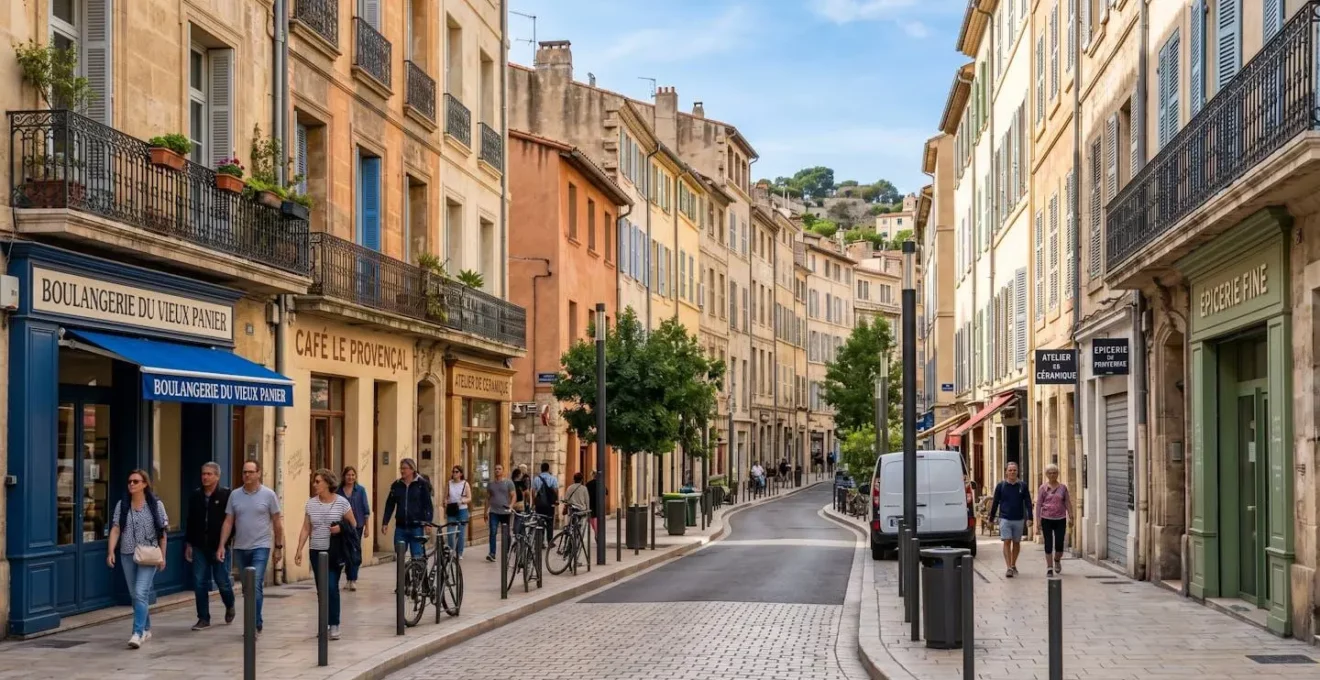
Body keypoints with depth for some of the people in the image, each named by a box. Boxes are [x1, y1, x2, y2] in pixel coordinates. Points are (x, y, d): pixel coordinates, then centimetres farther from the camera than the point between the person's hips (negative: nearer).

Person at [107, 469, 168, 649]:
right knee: (135, 594, 12)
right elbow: (115, 529, 1)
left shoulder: (156, 505, -3)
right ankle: (146, 629, 29)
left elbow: (162, 532, 0)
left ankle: (138, 633, -17)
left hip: (148, 556, -4)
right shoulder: (122, 505, 5)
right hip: (127, 555, 4)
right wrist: (111, 551, -10)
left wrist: (162, 556, -1)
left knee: (141, 593, -15)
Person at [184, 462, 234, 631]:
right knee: (200, 583, 2)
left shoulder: (226, 496, -7)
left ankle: (229, 606, 32)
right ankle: (203, 618, 11)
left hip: (219, 547, -4)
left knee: (222, 581, 2)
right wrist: (188, 544, 10)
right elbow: (190, 522, 13)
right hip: (199, 547, 4)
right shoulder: (196, 496, 7)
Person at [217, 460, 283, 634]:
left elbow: (277, 522, 1)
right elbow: (228, 522, 6)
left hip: (260, 547, -4)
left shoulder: (268, 495, -3)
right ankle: (255, 623, 23)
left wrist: (278, 547, 1)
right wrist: (221, 545, -1)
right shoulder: (235, 495, 5)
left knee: (256, 586, -14)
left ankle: (255, 625, -12)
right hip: (240, 548, 4)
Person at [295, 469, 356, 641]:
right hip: (316, 551, 4)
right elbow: (306, 529, 6)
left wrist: (341, 528, -17)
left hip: (334, 552, -4)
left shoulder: (341, 502, -5)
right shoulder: (311, 503, 5)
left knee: (331, 587, -12)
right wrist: (299, 550, -1)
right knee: (321, 589, 7)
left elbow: (353, 524, 2)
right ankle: (325, 624, 19)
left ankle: (334, 625, -4)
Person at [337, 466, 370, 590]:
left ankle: (353, 580, -6)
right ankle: (350, 579, 18)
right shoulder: (339, 490, 2)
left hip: (357, 525, -2)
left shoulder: (361, 490, 0)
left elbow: (365, 509, 2)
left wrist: (367, 527, 0)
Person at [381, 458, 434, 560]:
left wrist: (428, 522, -13)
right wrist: (385, 522, 5)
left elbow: (428, 505, -3)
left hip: (416, 527, -4)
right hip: (401, 527, 4)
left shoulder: (422, 484, -2)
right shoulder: (396, 485, 8)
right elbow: (390, 505, 11)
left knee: (417, 558, -3)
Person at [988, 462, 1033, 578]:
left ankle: (1013, 565, 27)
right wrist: (991, 518, 9)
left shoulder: (1023, 486, 2)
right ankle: (1009, 568, -11)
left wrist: (1029, 518, -8)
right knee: (1007, 542, -9)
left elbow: (1028, 503, 2)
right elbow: (995, 503, 7)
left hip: (1019, 519, 1)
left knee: (1016, 542, 11)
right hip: (1005, 519, -1)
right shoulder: (1000, 486, 1)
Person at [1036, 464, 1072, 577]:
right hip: (1046, 520, -1)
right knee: (1048, 544, -1)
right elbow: (1038, 504, 2)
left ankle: (1057, 560, 30)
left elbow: (1068, 503, 7)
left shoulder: (1063, 487, 6)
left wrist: (1071, 517, 0)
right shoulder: (1043, 488, 2)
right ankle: (1049, 568, 6)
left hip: (1060, 520, 1)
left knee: (1059, 544, -1)